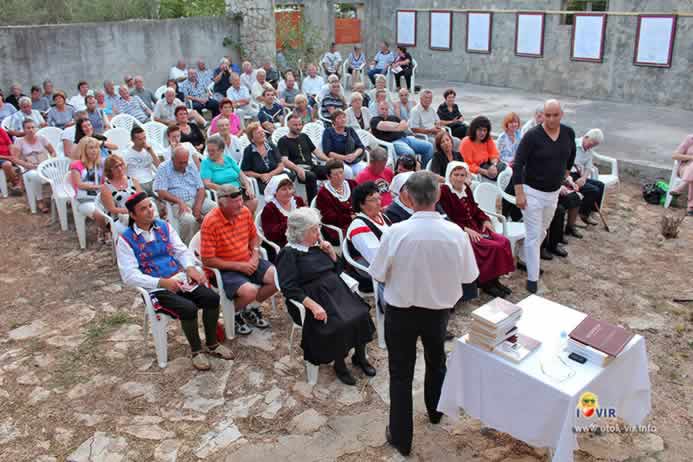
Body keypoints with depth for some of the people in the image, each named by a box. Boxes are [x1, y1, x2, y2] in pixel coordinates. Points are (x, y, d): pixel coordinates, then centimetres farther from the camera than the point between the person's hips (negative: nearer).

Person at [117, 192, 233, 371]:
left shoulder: (164, 226, 9)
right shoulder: (125, 240, -6)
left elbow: (182, 250, 10)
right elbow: (130, 275, -13)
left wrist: (191, 268, -13)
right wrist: (162, 282, -23)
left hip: (180, 278, 5)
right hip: (156, 288, -5)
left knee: (212, 298, -17)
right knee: (189, 309, -29)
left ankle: (212, 344, 3)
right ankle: (196, 351, -4)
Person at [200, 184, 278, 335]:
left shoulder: (245, 212, -3)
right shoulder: (210, 222, -21)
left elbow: (254, 236, 16)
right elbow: (207, 260, -19)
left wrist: (255, 255, -3)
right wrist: (239, 266, -19)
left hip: (248, 262, 7)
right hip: (225, 269, -7)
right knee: (250, 291, -31)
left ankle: (251, 309, 14)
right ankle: (234, 313, 5)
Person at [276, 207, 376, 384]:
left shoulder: (318, 246, 14)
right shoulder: (289, 253, -5)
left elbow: (337, 270, 21)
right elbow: (289, 288, -15)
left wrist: (331, 252, 3)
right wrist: (313, 305, -26)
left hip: (337, 290, 6)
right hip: (315, 297, -6)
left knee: (361, 314, -17)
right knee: (339, 325, -27)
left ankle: (360, 356, 5)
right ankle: (339, 365, -1)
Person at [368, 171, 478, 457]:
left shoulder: (396, 232, -24)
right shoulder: (455, 233, -18)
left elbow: (378, 275, -13)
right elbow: (469, 276, -6)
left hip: (401, 310, -2)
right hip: (439, 308, 3)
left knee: (401, 373, 12)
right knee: (436, 361, 28)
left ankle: (401, 437, 23)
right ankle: (435, 411, 52)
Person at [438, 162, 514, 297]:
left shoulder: (466, 188, 12)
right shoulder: (444, 191, -12)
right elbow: (447, 218, -18)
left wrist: (485, 220, 2)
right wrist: (465, 229, -25)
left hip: (475, 227, 8)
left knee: (504, 241, -10)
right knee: (493, 247, -22)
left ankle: (494, 279, -1)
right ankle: (486, 283, -6)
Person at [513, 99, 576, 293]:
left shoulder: (568, 133, -3)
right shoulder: (532, 136, -18)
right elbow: (518, 164, -17)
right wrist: (519, 193, -19)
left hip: (553, 193, 6)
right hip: (532, 192, -6)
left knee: (541, 232, 19)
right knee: (533, 235, -3)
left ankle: (525, 260, 40)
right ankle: (532, 278, 5)